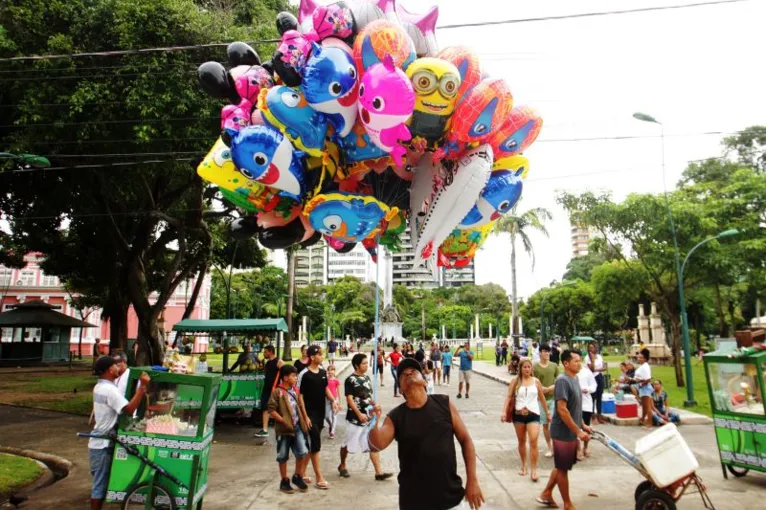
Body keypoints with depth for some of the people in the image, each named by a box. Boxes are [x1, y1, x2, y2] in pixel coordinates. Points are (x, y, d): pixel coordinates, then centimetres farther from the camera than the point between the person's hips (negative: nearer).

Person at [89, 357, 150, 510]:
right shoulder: (110, 389, -22)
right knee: (100, 484, 0)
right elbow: (129, 409, -32)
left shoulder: (99, 387, 10)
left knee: (100, 483, 19)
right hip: (103, 445, -10)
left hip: (99, 442, 10)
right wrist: (142, 386, -33)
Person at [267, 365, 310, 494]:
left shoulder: (294, 391, 11)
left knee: (303, 452, 0)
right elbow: (271, 410, -15)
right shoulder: (277, 392, -11)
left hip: (297, 427, 6)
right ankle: (284, 481, 21)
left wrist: (305, 419, 11)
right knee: (283, 456, 7)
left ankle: (297, 476, 20)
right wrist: (284, 421, -20)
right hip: (284, 429, -6)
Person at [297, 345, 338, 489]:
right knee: (315, 444, -5)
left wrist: (333, 401, 1)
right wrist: (305, 416, -15)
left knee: (311, 444, 15)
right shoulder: (304, 374, -16)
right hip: (310, 413, -7)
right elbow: (300, 396, -12)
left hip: (321, 413, 7)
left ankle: (302, 472, 29)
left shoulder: (323, 371, 4)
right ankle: (319, 479, 2)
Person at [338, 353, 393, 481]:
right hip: (355, 417, -6)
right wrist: (359, 414, -21)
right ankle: (342, 465, 32)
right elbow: (349, 399, -16)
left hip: (368, 417, 6)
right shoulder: (350, 380, -13)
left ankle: (379, 472, 1)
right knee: (348, 444, 10)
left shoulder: (367, 377, 8)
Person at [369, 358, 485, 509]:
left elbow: (465, 440, 1)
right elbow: (377, 445, -16)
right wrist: (374, 423, -36)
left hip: (451, 496, 0)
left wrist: (472, 480, -2)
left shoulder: (444, 404, -4)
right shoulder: (395, 417, -4)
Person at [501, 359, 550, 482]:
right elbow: (509, 396, -4)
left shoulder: (536, 381, 2)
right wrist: (504, 412, -13)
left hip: (533, 414, -1)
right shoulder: (515, 381, -1)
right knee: (521, 441, 13)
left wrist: (547, 413, 16)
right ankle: (523, 466, 30)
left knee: (533, 441, -12)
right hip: (518, 414, 1)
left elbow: (542, 398, 12)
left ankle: (533, 470, -5)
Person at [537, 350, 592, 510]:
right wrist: (578, 431, -23)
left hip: (571, 432, 9)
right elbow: (562, 410, -26)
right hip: (563, 432, -9)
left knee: (561, 466, 18)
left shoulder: (574, 378, 7)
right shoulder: (562, 380, -22)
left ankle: (546, 494, 31)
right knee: (563, 468, 6)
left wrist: (582, 425, 17)